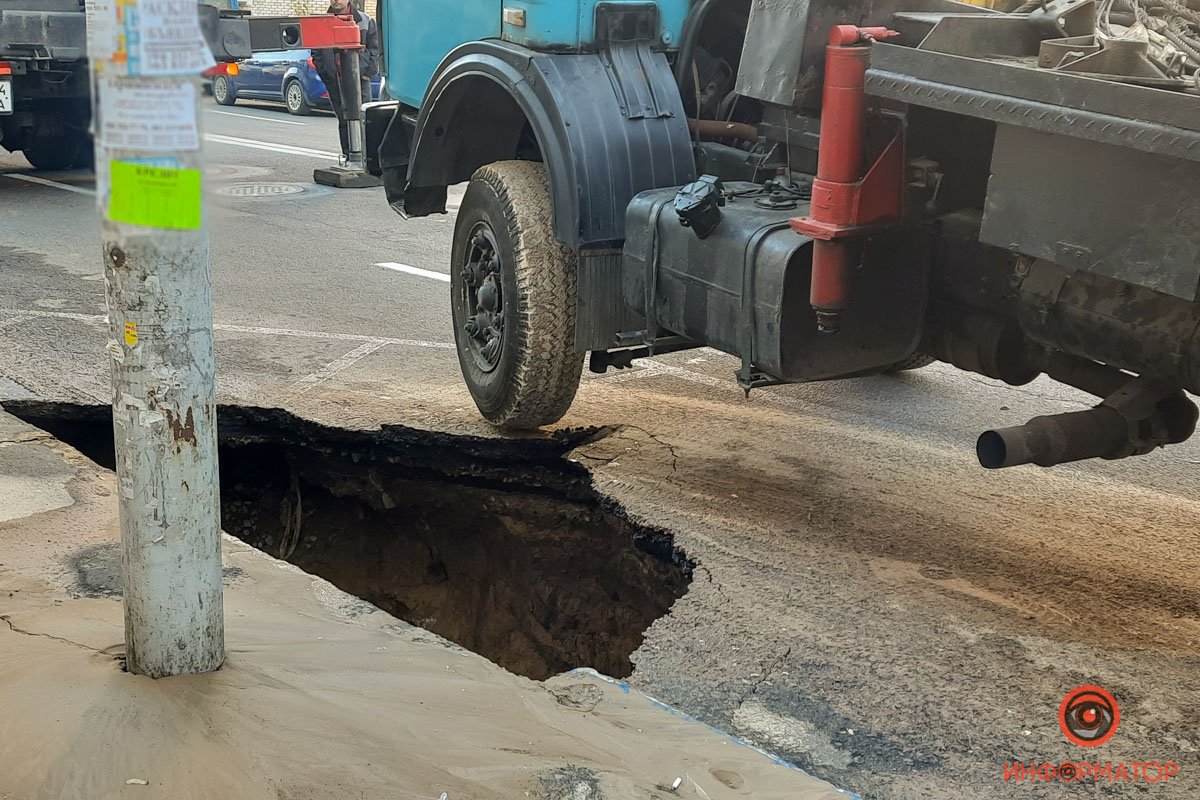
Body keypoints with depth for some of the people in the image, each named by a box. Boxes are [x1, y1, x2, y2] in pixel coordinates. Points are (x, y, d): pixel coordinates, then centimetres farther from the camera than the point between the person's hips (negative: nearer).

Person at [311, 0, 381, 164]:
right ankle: (347, 154, 12)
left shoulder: (365, 20, 4)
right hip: (335, 79, 2)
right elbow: (316, 52, 10)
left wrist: (369, 72, -3)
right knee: (343, 118, 6)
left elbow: (374, 49, 5)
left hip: (360, 76, -2)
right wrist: (324, 72, 1)